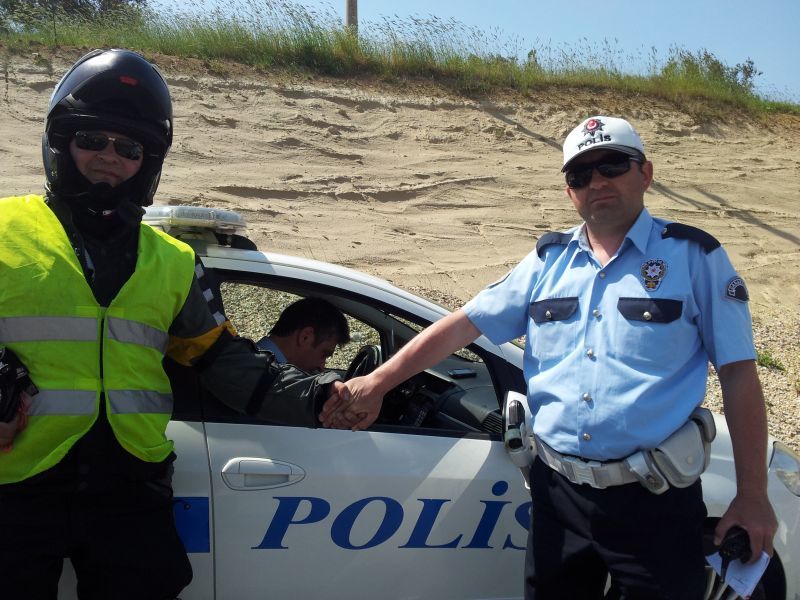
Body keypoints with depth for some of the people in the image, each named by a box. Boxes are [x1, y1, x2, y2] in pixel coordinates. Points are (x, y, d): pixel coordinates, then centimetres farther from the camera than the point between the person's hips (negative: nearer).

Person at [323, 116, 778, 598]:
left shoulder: (694, 257, -3)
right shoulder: (548, 261, 8)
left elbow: (739, 375, -4)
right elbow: (462, 325, 7)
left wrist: (752, 495, -7)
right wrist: (376, 383, 1)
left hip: (654, 501, -3)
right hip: (558, 491, 4)